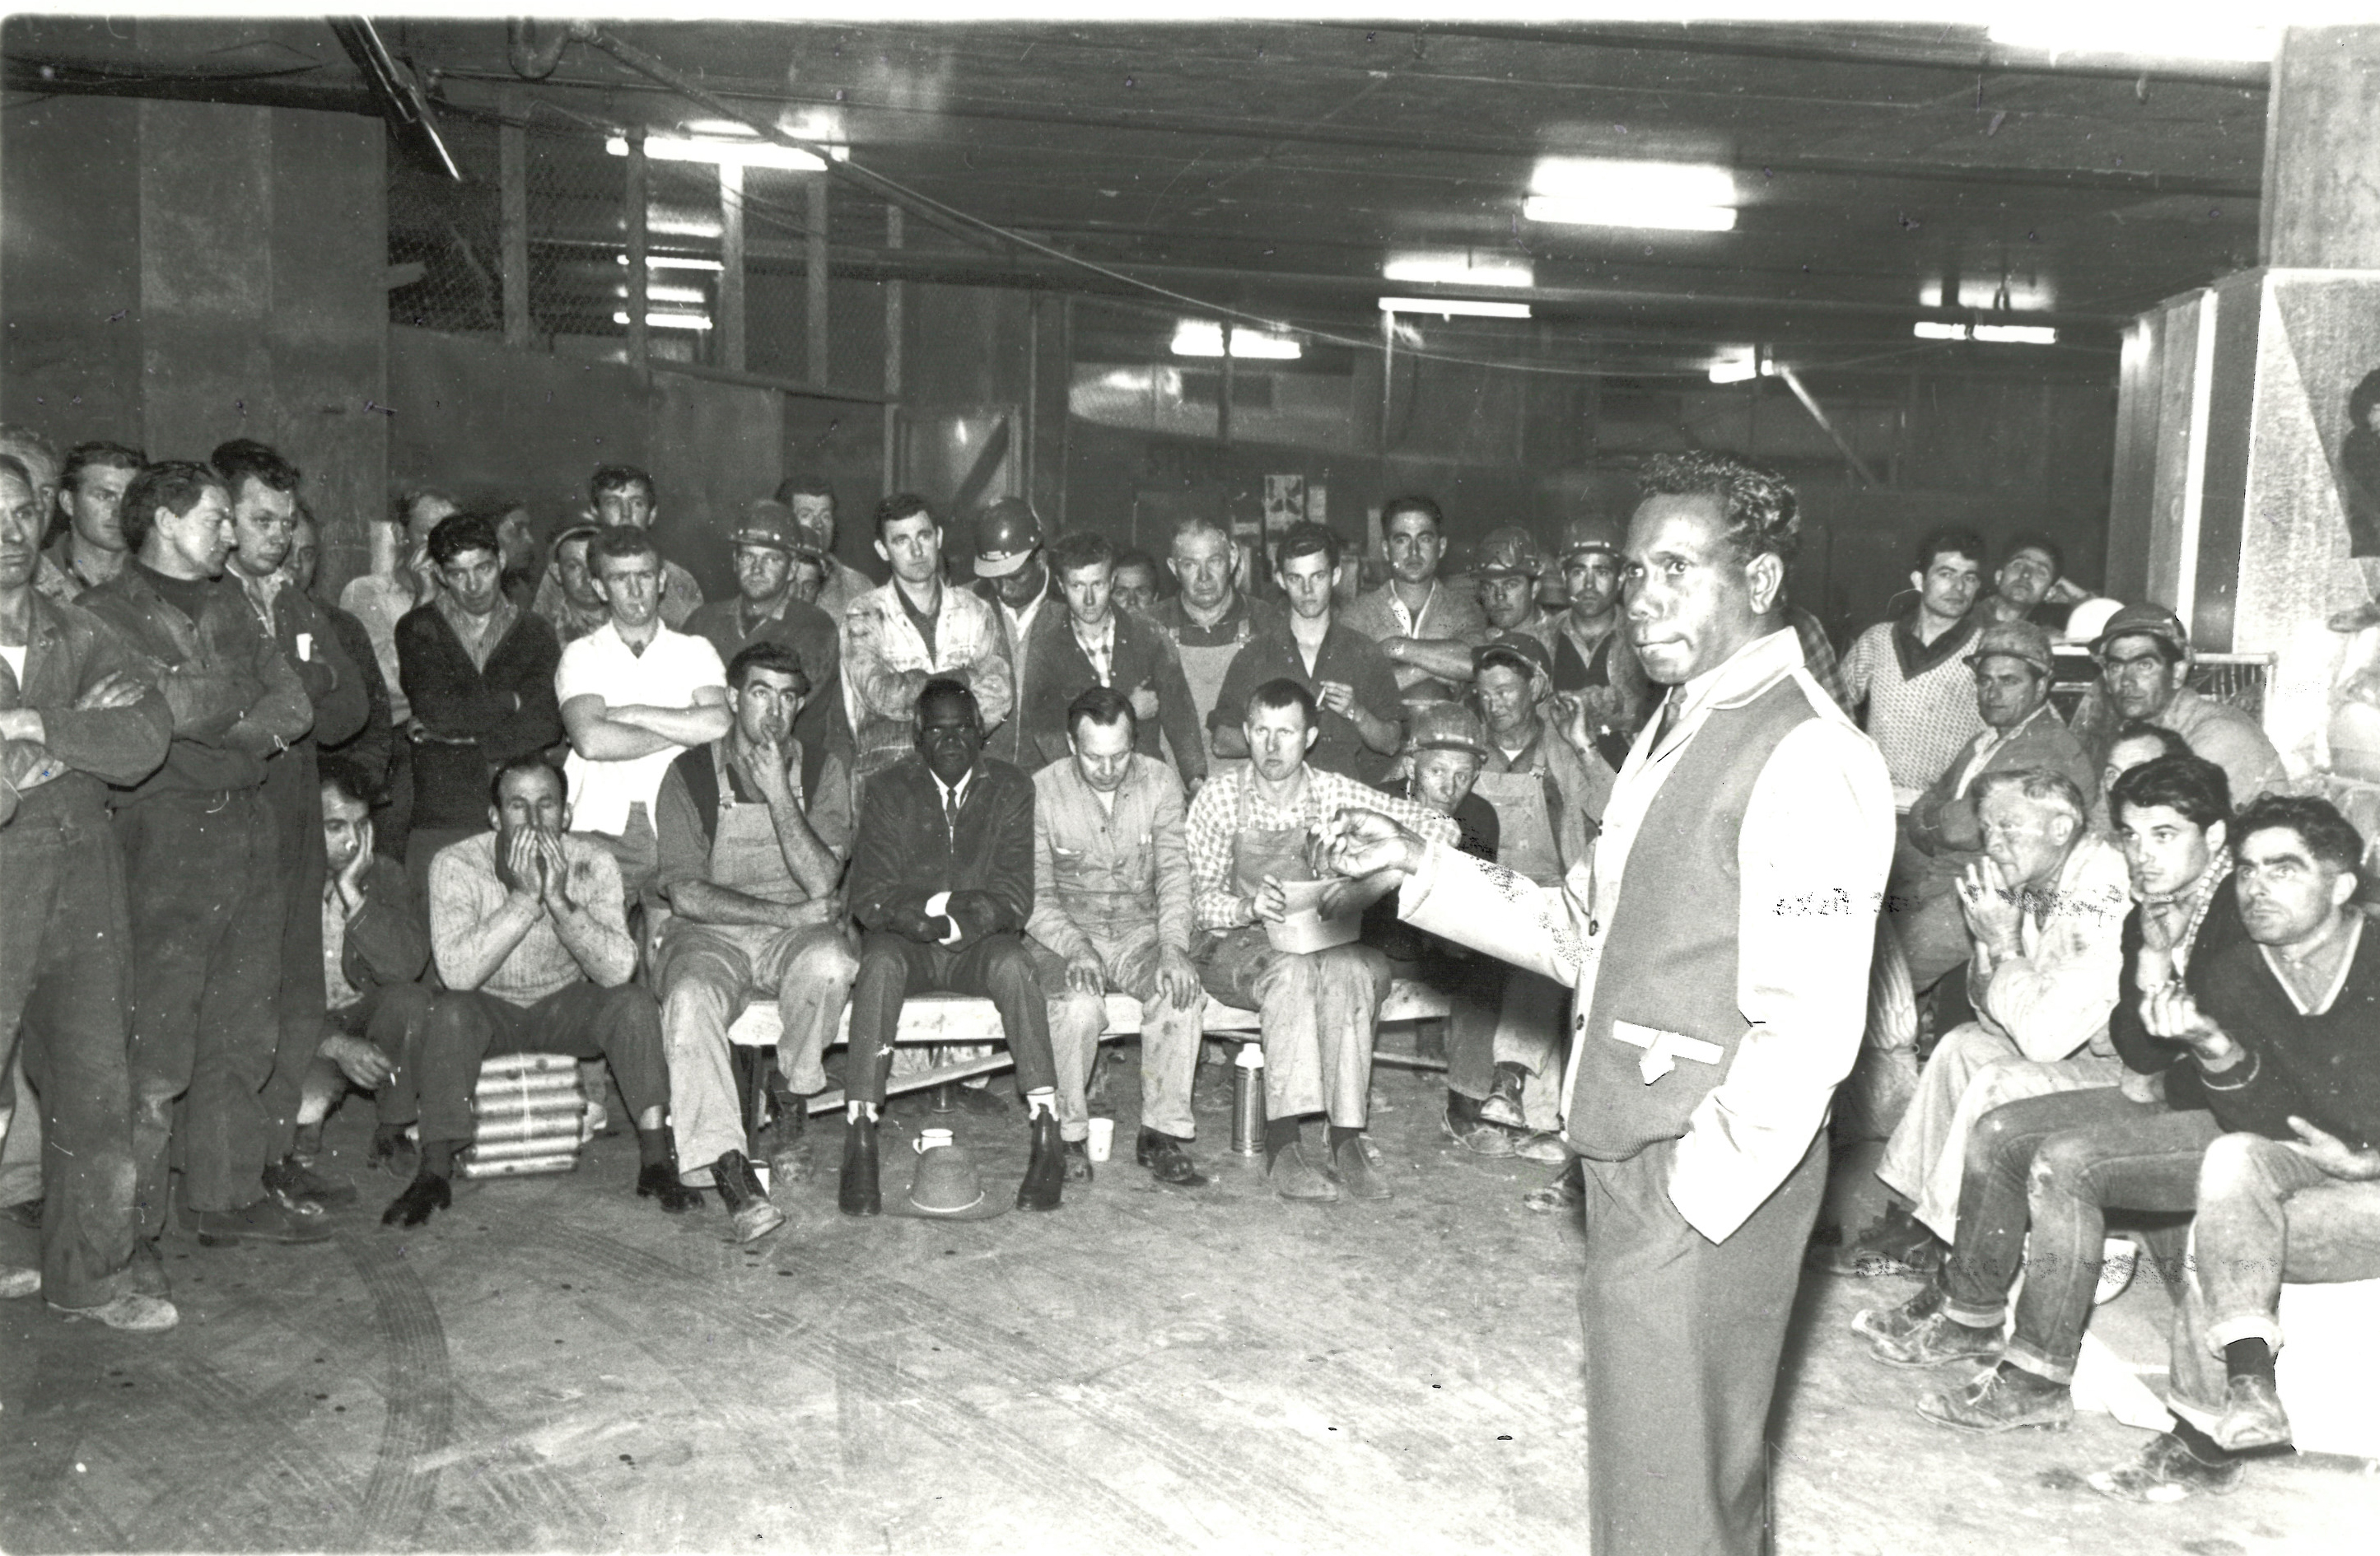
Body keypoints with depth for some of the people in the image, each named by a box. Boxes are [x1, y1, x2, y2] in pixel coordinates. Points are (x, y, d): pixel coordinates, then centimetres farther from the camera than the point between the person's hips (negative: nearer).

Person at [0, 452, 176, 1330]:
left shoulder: (80, 637, 11)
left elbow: (146, 739, -5)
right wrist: (81, 732, -10)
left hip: (83, 877, 4)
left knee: (96, 1088, 8)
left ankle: (93, 1272, 21)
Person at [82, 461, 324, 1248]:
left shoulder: (230, 603, 19)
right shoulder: (108, 613, -2)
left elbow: (292, 707, 8)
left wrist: (202, 717, -5)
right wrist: (242, 712, -4)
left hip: (247, 825, 7)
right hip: (163, 834, -7)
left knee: (241, 1029, 10)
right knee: (154, 1042, -6)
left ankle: (227, 1195, 20)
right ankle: (127, 1223, 4)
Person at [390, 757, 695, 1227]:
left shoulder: (592, 862, -14)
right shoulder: (455, 864, -17)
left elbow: (618, 970, -25)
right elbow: (457, 972, -31)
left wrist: (558, 899, -37)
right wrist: (523, 896, -37)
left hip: (566, 1007, 1)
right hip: (490, 1010, -1)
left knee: (635, 1002, -25)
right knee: (449, 1013, -32)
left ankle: (656, 1161, -20)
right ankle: (434, 1174, -23)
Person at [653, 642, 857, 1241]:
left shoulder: (821, 771, 4)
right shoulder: (690, 774, 0)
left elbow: (822, 883, -10)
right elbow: (686, 895, -9)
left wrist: (779, 793, -18)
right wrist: (788, 914, -15)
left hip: (795, 936, 1)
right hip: (710, 935, -1)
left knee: (830, 962, -33)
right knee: (689, 1000, -34)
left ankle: (790, 1097, -6)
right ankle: (726, 1166, -32)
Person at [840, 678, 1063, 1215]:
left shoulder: (1011, 790, 3)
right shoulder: (887, 790, 3)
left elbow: (1014, 899, -5)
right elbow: (870, 898, -6)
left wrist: (954, 915, -21)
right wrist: (931, 912, -21)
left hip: (982, 944, 0)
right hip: (906, 945, 0)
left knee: (1014, 965, -32)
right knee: (880, 965, -33)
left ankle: (1048, 1142, -34)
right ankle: (859, 1146, -34)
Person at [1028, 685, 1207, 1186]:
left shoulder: (1161, 783, -1)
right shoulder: (1041, 792, -7)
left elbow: (1174, 872, -5)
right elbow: (1035, 896, -7)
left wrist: (1173, 946, -22)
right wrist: (1076, 948, -24)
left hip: (1140, 930, 2)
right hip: (1064, 934, -2)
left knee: (1182, 990, -29)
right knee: (1080, 1005, -33)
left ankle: (1162, 1135, -16)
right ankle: (1067, 1136, -12)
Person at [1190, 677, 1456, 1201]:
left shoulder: (1335, 794, 0)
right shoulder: (1219, 797, -1)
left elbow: (1438, 829, -7)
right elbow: (1202, 898, -4)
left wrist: (1367, 886, -22)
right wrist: (1248, 908, -27)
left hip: (1324, 938, 2)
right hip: (1238, 951, -1)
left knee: (1350, 970, -33)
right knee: (1292, 970, -35)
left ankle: (1349, 1135, -32)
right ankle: (1283, 1143, -37)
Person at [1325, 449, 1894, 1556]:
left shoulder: (1807, 758, -17)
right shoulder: (1677, 733, 14)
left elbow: (1808, 1027, -22)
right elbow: (1583, 933, 15)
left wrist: (1692, 1189, -18)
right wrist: (1418, 868, 7)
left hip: (1711, 1179, -9)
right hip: (1634, 1162, 9)